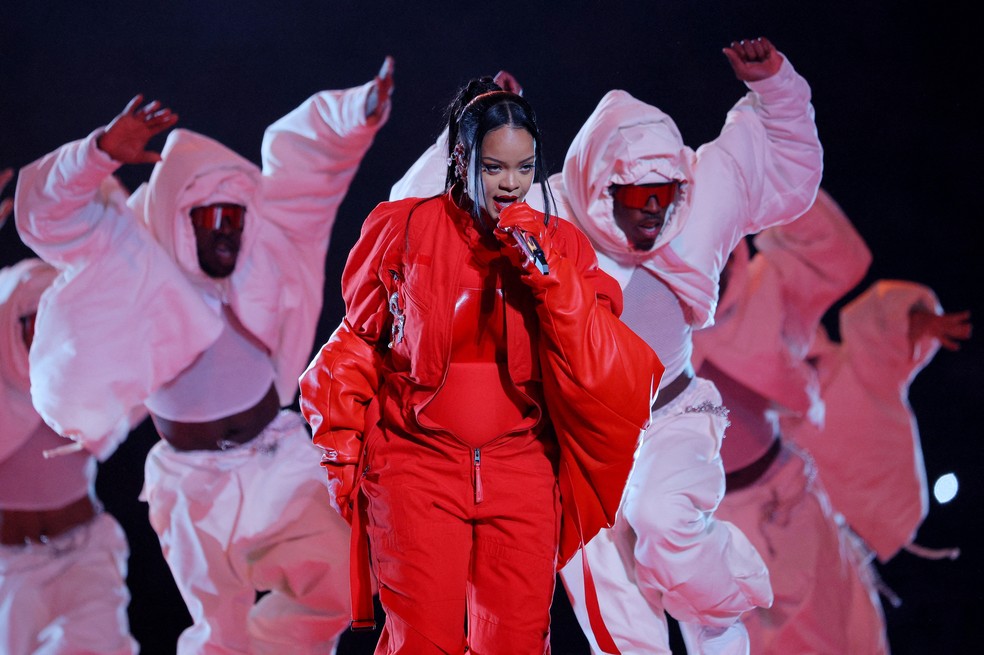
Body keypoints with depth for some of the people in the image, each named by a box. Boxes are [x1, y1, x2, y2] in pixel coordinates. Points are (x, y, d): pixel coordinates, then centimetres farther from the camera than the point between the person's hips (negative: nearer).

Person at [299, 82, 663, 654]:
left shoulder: (560, 245, 7)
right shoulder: (403, 229, 2)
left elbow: (597, 368, -3)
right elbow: (359, 342, 11)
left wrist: (545, 271, -12)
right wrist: (340, 451, 8)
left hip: (522, 471, 2)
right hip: (418, 462, -2)